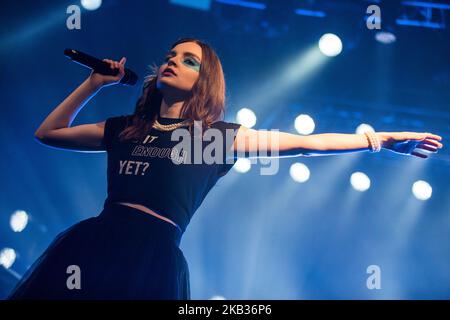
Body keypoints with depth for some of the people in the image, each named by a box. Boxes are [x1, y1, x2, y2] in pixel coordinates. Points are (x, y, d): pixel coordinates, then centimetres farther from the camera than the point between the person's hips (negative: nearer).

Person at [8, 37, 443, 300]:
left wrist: (378, 138, 12)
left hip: (153, 254, -3)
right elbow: (48, 133, 29)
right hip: (93, 240, 3)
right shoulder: (124, 129, 20)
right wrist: (94, 84, 25)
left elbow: (304, 143, 11)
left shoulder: (219, 135, 11)